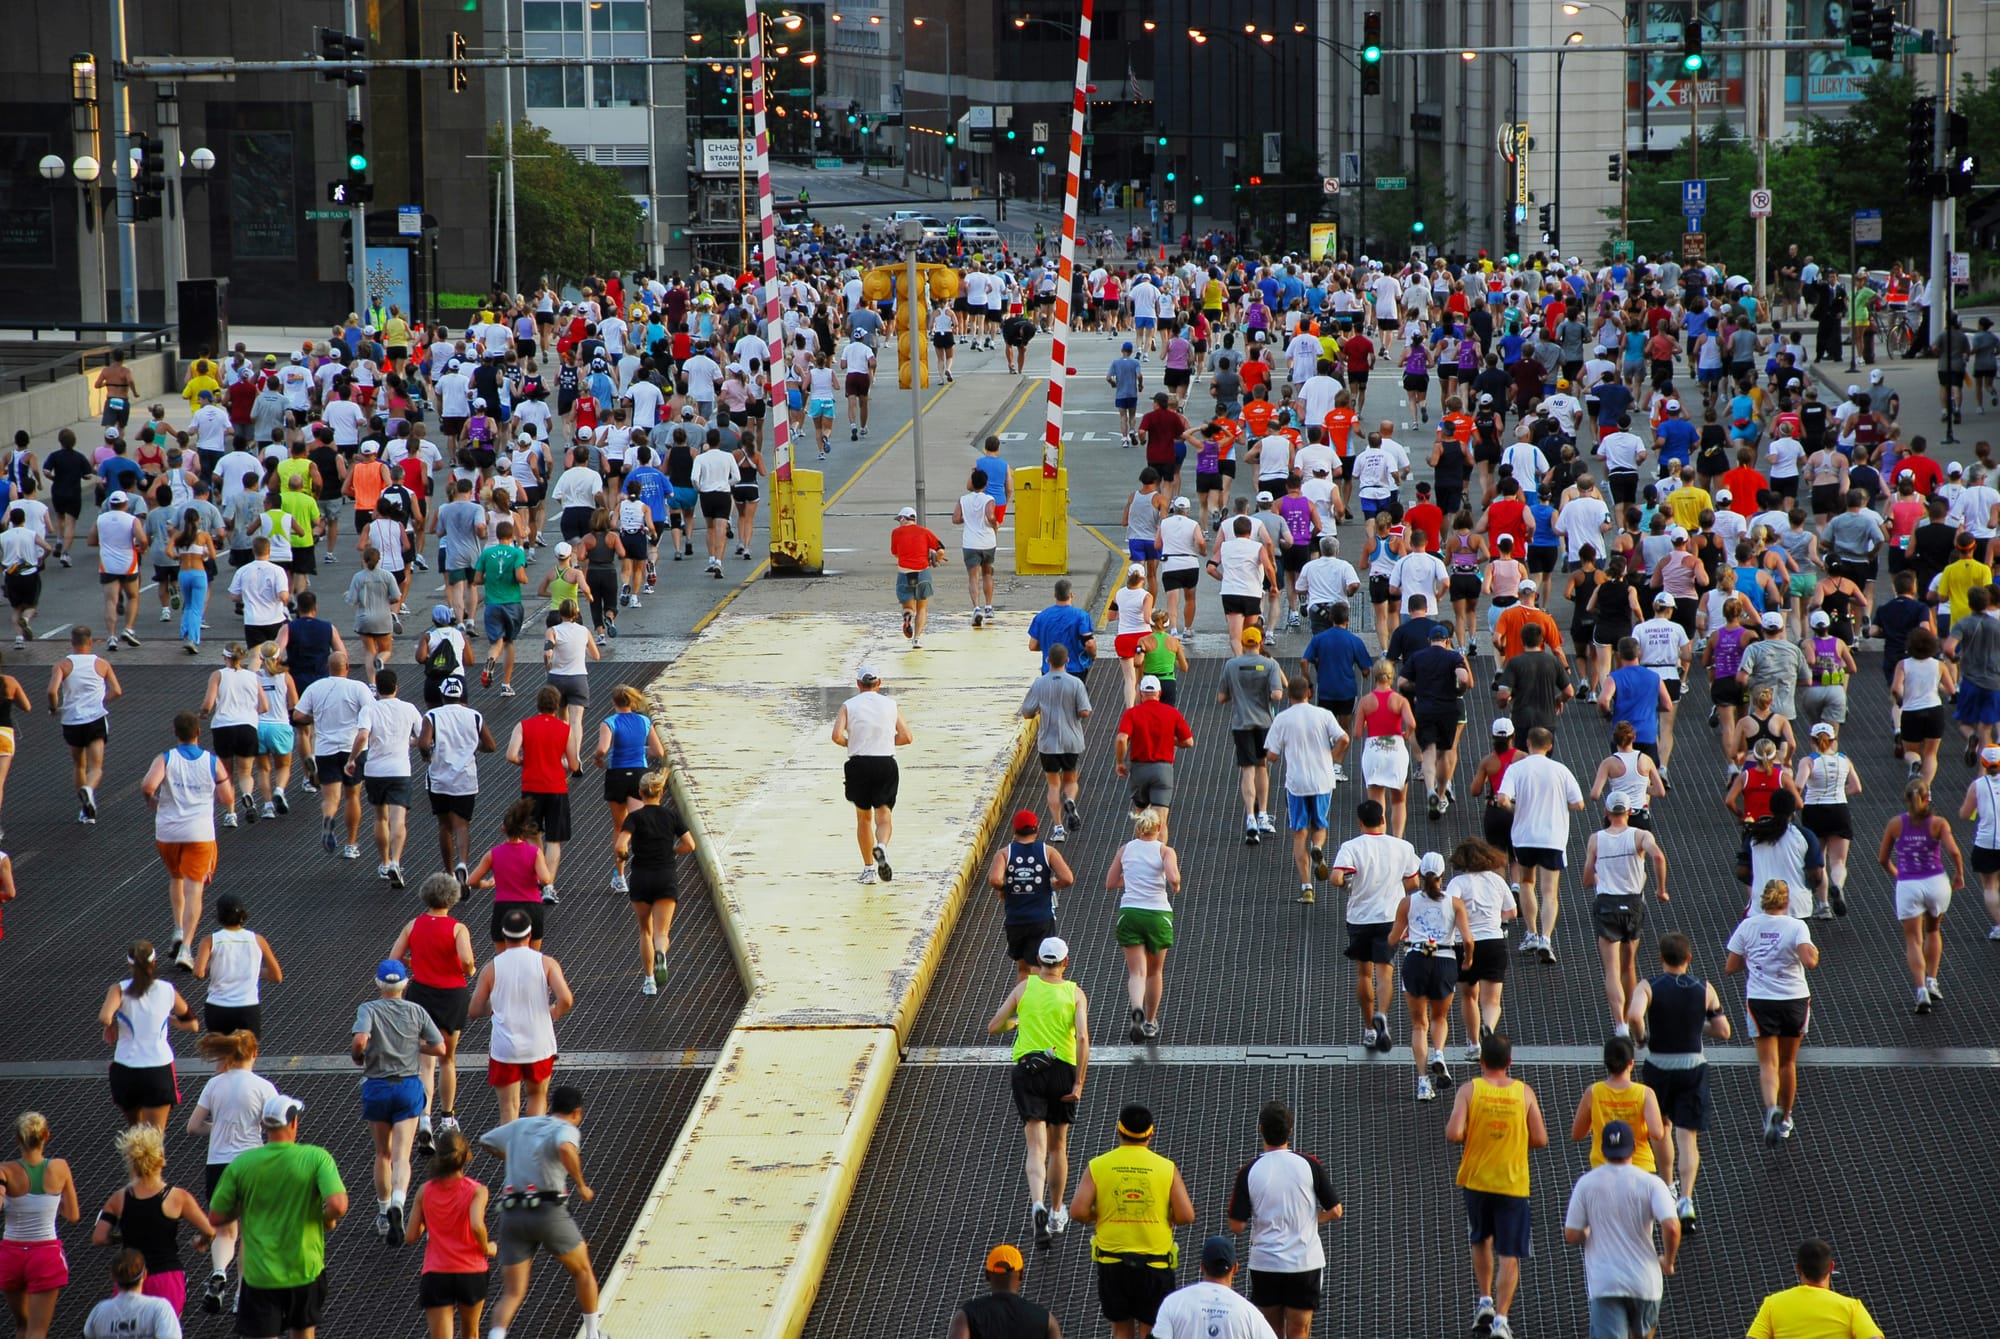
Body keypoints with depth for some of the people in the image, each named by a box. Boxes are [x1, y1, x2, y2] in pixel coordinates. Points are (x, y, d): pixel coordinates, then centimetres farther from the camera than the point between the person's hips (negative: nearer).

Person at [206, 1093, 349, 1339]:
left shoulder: (241, 1164, -6)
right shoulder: (317, 1158, -10)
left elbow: (215, 1218, 0)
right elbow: (338, 1205, -22)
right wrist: (329, 1221, 1)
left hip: (260, 1275, -1)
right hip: (306, 1269, 1)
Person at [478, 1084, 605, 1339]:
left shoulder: (520, 1125, 18)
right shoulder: (566, 1129, -1)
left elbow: (485, 1141, 33)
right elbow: (566, 1149, -25)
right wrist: (582, 1186, -14)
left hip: (512, 1213, 4)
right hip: (548, 1210, -4)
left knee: (512, 1293, 3)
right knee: (583, 1272, 21)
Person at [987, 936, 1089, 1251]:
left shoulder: (1025, 986, 3)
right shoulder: (1074, 993, 1)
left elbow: (993, 1027, 7)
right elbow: (1082, 1038, -11)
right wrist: (1079, 1084, -10)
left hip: (1027, 1070, 0)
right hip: (1063, 1071, 0)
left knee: (1036, 1148, -7)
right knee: (1058, 1147, 18)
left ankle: (1038, 1204, -32)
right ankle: (1056, 1214, 29)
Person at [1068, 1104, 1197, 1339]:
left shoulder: (1098, 1166, -3)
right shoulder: (1166, 1168, -5)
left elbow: (1078, 1212, -10)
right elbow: (1186, 1216, -8)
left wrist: (1101, 1215, 10)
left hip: (1112, 1260, 1)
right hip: (1155, 1264, -1)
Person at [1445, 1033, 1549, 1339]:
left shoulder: (1470, 1090, -7)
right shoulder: (1524, 1092, -4)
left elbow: (1453, 1134, -16)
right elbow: (1540, 1139, -3)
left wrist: (1469, 1136, 6)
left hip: (1476, 1179, 1)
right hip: (1513, 1184, -1)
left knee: (1481, 1241, 26)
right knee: (1509, 1255, 2)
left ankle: (1485, 1302, 22)